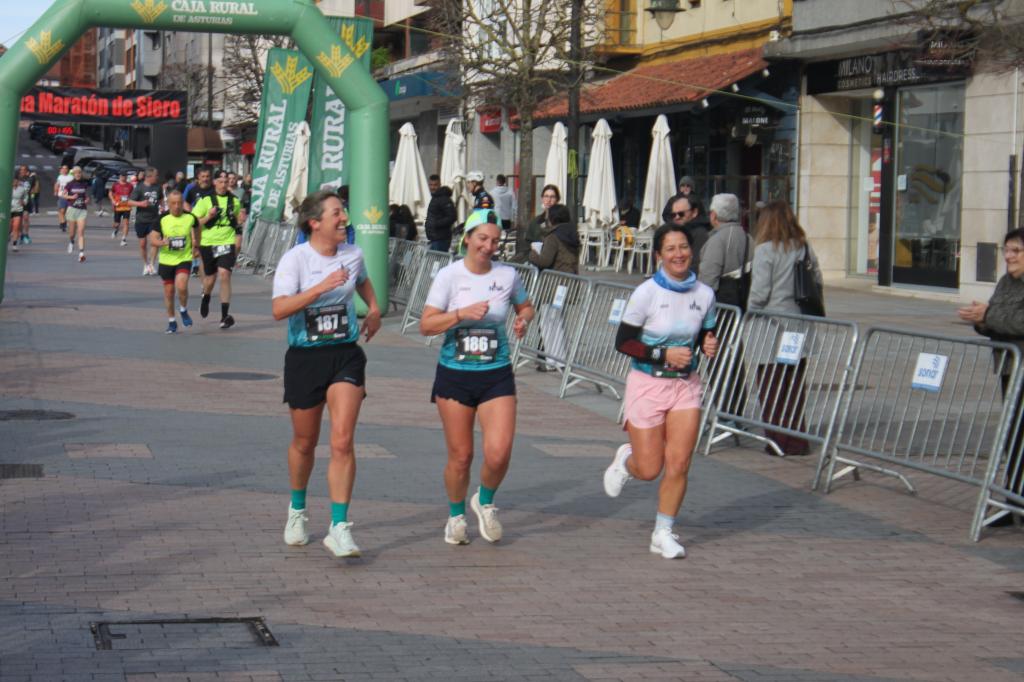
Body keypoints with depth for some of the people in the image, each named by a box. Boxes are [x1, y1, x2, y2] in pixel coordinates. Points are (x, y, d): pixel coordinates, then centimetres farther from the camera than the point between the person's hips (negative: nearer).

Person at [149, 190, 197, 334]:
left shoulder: (190, 218, -6)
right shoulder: (162, 219, -7)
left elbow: (196, 228, 17)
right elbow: (152, 239, -8)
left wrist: (195, 245, 14)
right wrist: (162, 242, -28)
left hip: (184, 259, -1)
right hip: (166, 260, 2)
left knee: (181, 287, -22)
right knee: (169, 291, 8)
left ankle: (183, 311, 8)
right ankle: (171, 321, 25)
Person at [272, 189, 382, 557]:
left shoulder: (353, 254, 4)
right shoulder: (295, 259, -11)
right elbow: (279, 309, -26)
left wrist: (373, 309, 15)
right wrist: (322, 287, -33)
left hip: (346, 354, 2)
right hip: (304, 357, -2)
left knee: (343, 442, -12)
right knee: (305, 443, 12)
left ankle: (339, 528, -12)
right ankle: (297, 510, 39)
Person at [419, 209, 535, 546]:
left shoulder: (507, 275, 1)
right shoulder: (449, 276, -5)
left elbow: (526, 306, 20)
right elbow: (426, 325, -8)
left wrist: (523, 320, -2)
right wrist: (462, 313, -21)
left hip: (496, 375, 1)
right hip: (454, 375, -1)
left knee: (498, 453, -13)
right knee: (460, 456, 4)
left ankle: (484, 502, 19)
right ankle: (456, 516, 30)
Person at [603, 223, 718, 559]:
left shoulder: (704, 294, 1)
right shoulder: (646, 293, -13)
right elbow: (622, 342, -10)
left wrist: (710, 345, -8)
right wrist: (664, 354, -20)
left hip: (686, 385, 3)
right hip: (647, 384, -3)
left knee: (679, 464, -4)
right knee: (649, 470, 1)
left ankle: (663, 533, 13)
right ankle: (625, 459, 37)